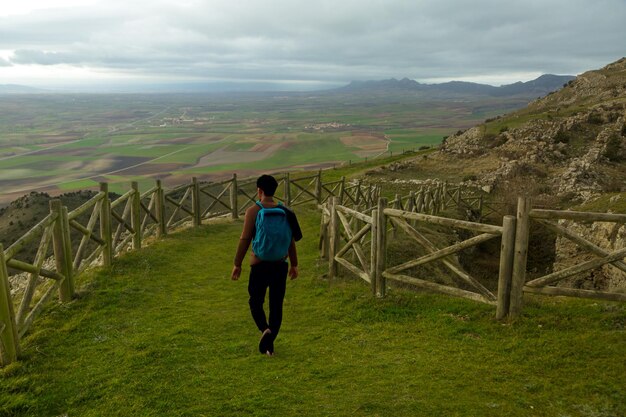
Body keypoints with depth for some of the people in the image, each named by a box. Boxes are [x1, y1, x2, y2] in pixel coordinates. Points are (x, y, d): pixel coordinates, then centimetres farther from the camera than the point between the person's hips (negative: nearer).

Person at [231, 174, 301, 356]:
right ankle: (269, 345, 16)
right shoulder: (285, 212, 2)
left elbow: (244, 239, -10)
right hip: (280, 265, 3)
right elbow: (291, 241, 6)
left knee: (256, 302, 13)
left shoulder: (253, 211, -9)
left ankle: (265, 329, -12)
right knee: (276, 305, 11)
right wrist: (294, 264, 16)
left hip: (260, 265, -3)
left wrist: (237, 264, -2)